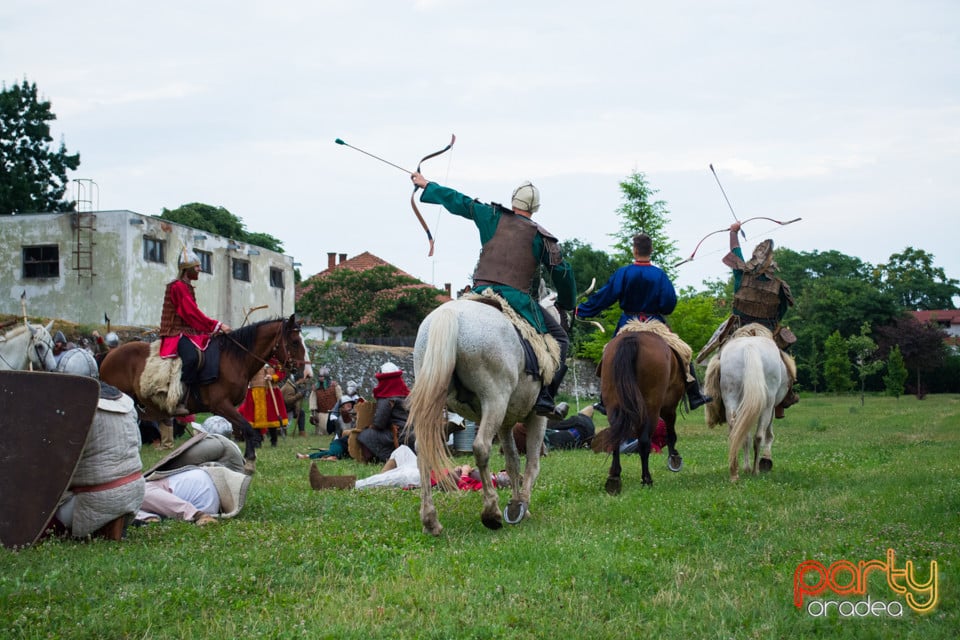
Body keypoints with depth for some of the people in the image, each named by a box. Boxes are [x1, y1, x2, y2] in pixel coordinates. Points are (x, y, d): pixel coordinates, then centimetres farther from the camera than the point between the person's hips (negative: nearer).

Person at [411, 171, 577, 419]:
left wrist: (427, 185, 36)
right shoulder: (542, 237, 6)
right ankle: (544, 396, -7)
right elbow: (562, 273, 9)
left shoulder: (493, 217, 10)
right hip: (517, 297, -2)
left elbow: (457, 202, 21)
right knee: (559, 338, 8)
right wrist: (565, 305, 27)